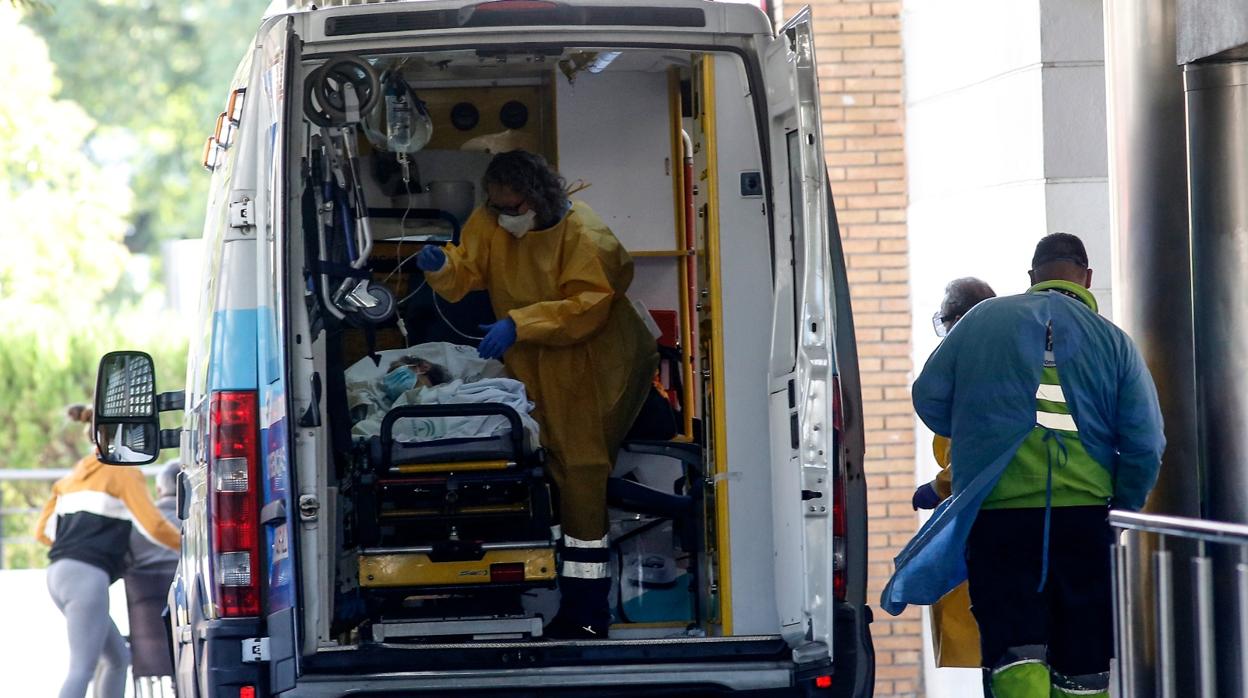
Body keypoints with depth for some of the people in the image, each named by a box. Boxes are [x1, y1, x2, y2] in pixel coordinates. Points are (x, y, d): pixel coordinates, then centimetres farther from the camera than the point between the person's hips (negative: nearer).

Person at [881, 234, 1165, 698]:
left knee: (1014, 645, -2)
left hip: (995, 510, -1)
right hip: (1085, 514, 1)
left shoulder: (982, 320, 5)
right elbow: (1145, 446, -1)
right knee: (1083, 660, 8)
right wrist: (1121, 512, 14)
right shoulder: (1112, 340, 4)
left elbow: (929, 397, 8)